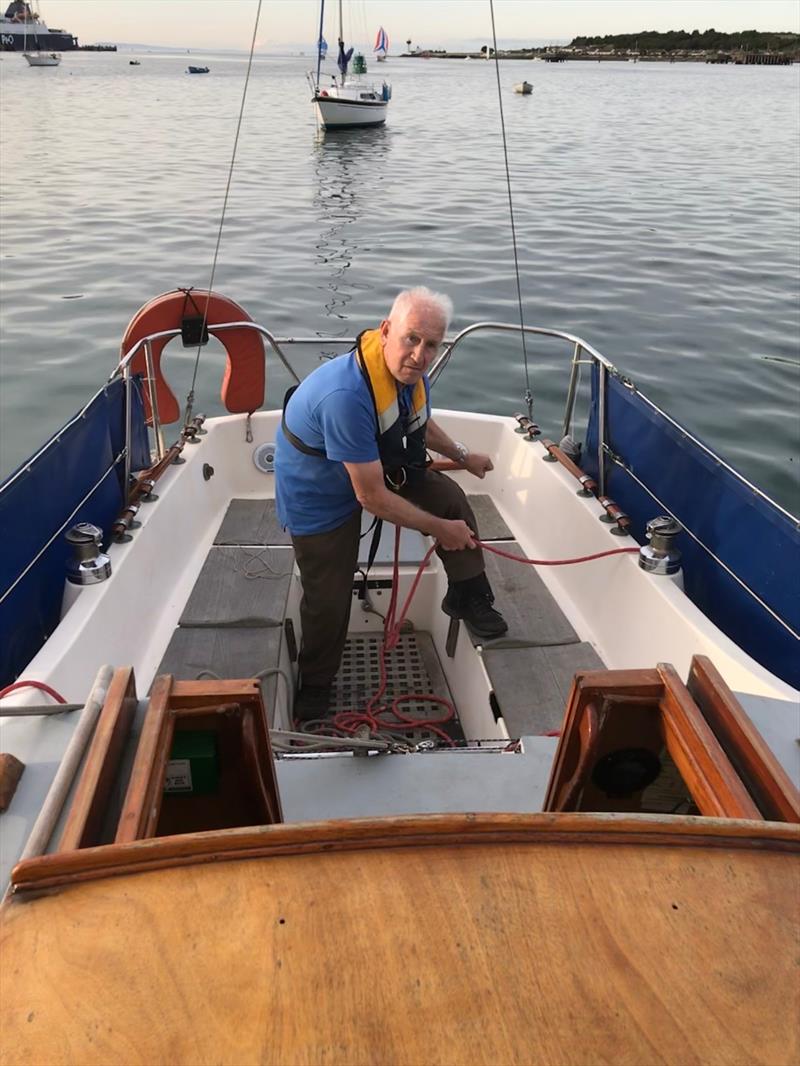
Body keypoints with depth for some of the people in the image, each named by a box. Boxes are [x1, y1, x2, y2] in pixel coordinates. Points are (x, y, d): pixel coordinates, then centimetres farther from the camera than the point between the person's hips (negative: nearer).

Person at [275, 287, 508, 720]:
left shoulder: (410, 371, -14)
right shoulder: (347, 395, -42)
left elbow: (419, 422, 13)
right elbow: (372, 497, -35)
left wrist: (462, 455, 19)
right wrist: (440, 529, -24)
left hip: (382, 464, 7)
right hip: (319, 495, -7)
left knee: (449, 496, -6)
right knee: (329, 600, -2)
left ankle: (468, 596, 15)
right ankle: (314, 686, 26)